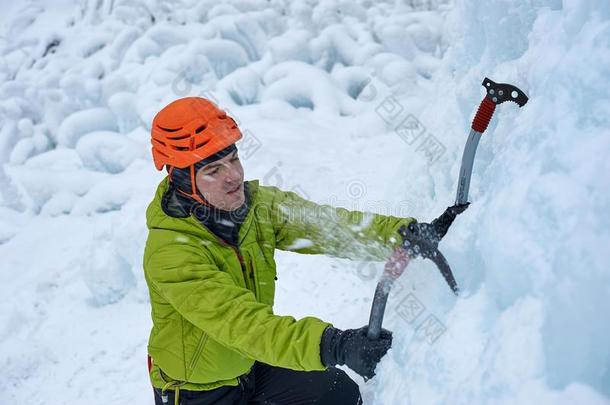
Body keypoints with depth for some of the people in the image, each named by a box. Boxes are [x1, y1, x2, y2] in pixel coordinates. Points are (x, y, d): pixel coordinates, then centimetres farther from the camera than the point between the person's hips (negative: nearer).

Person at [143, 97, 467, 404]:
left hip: (250, 366, 6)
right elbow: (242, 322, -42)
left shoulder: (254, 203, -13)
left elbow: (326, 225, -15)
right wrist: (333, 346, -52)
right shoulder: (170, 252, -32)